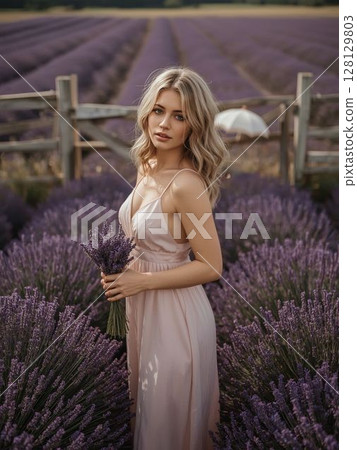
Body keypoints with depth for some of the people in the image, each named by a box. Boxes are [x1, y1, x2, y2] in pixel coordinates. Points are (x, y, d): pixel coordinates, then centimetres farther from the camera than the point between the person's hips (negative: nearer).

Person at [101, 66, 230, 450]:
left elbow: (211, 267, -21)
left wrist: (141, 281, -21)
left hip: (176, 312, -8)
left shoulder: (187, 184, -25)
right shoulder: (146, 166, 0)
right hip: (142, 304, 8)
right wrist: (120, 265, 2)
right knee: (146, 401, 26)